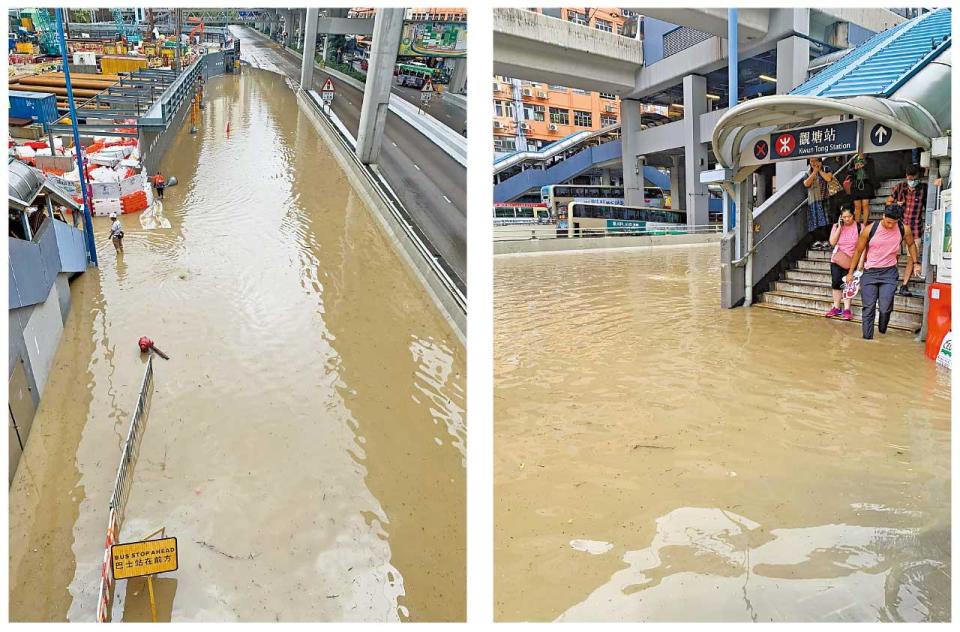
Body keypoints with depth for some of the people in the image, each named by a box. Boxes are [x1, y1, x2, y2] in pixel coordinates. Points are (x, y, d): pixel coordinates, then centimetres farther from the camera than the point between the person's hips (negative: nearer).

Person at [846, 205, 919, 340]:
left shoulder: (903, 230, -4)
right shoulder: (870, 229, -9)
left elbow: (911, 244, 19)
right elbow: (858, 250, 2)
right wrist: (850, 272, 5)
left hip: (889, 273, 0)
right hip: (870, 272, 0)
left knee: (885, 308, -10)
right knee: (868, 308, 0)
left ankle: (882, 334, 14)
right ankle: (867, 338, 5)